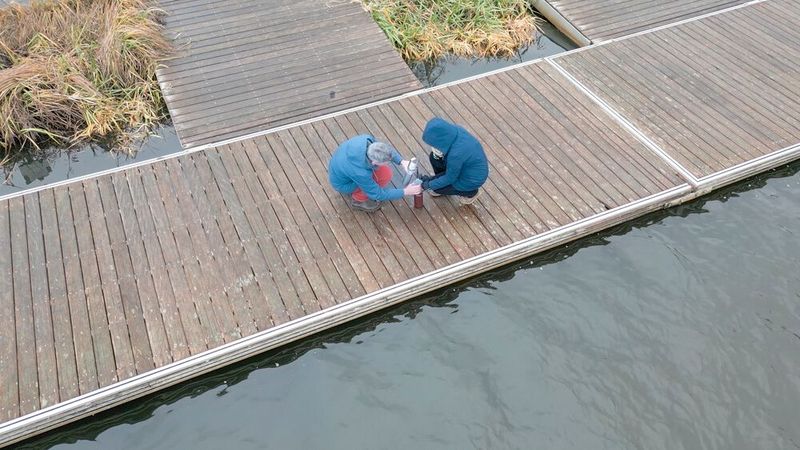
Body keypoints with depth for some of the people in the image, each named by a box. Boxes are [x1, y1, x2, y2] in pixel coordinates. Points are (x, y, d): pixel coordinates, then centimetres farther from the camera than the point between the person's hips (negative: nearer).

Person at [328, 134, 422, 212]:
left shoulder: (366, 139, -28)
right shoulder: (361, 173, -40)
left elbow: (387, 150, -6)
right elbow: (378, 195, -22)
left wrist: (402, 161, -21)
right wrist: (405, 192, -20)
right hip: (343, 183, -6)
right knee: (385, 175, -17)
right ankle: (357, 199, 4)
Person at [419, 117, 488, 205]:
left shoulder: (456, 154, -38)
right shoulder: (455, 129, -18)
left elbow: (450, 179, -21)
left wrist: (430, 185, -10)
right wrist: (436, 151, -9)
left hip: (472, 179, -8)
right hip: (466, 165, 8)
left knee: (434, 186, 0)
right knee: (434, 157, 1)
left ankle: (471, 192, 13)